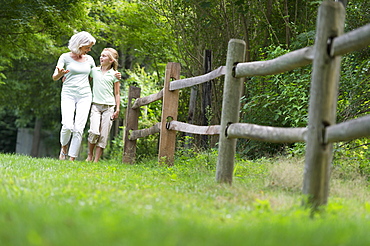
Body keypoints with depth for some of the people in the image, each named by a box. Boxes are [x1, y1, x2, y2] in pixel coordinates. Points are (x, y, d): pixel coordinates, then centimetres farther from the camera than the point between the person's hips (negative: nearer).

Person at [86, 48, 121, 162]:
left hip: (109, 107, -1)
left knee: (104, 135, -4)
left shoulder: (114, 74, 6)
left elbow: (117, 94, 8)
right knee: (94, 131, -17)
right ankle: (90, 155, 4)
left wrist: (117, 109, 2)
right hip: (96, 105, 1)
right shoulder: (94, 71, 11)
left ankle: (96, 160, 0)